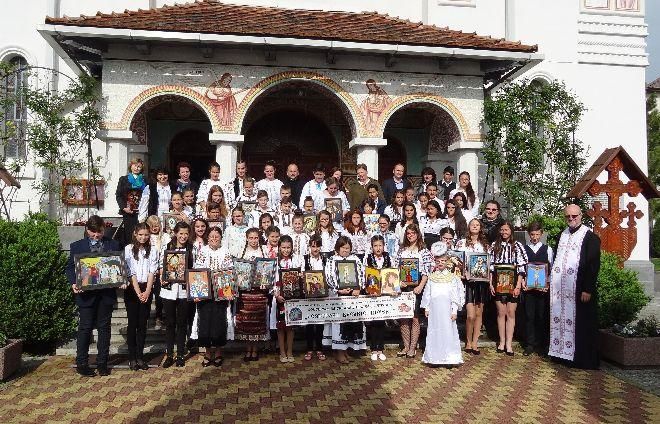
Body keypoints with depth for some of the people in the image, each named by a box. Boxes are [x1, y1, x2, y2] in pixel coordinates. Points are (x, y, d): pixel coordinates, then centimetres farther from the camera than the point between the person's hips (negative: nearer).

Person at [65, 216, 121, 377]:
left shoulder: (113, 245, 8)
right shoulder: (77, 246, 5)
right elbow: (70, 267, 5)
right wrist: (73, 283, -13)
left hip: (106, 293, 2)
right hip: (86, 294, -1)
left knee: (104, 328, 9)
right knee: (85, 328, 4)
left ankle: (102, 363, 18)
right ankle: (82, 364, 16)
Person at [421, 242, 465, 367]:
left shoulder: (452, 277, 2)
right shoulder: (431, 277, 8)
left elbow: (455, 295, 0)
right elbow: (427, 293, 10)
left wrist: (454, 310, -5)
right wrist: (426, 308, 6)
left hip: (447, 309, -2)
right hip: (434, 309, 2)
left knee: (448, 331, -1)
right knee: (434, 331, 4)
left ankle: (450, 357, 6)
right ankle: (435, 358, 12)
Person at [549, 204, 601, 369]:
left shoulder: (591, 237, -5)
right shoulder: (562, 235, 14)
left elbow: (593, 265, -10)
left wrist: (588, 289, -15)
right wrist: (552, 281, 11)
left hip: (579, 289, -6)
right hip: (560, 289, 6)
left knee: (581, 324, 0)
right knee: (561, 321, 8)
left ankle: (586, 360, 9)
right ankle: (562, 352, 18)